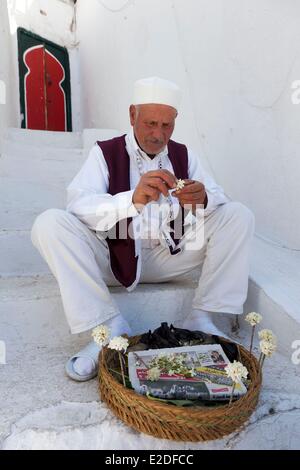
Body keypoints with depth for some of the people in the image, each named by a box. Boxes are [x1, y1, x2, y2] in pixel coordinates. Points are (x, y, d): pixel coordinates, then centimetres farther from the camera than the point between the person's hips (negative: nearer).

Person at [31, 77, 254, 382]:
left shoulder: (184, 155, 9)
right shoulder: (105, 152, -1)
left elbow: (219, 199, 0)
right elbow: (78, 204, -18)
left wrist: (203, 200, -25)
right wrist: (133, 199, -36)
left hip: (169, 256, 3)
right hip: (113, 257, -2)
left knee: (239, 215, -10)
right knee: (49, 223, -24)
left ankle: (202, 319, -14)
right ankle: (109, 326, -22)